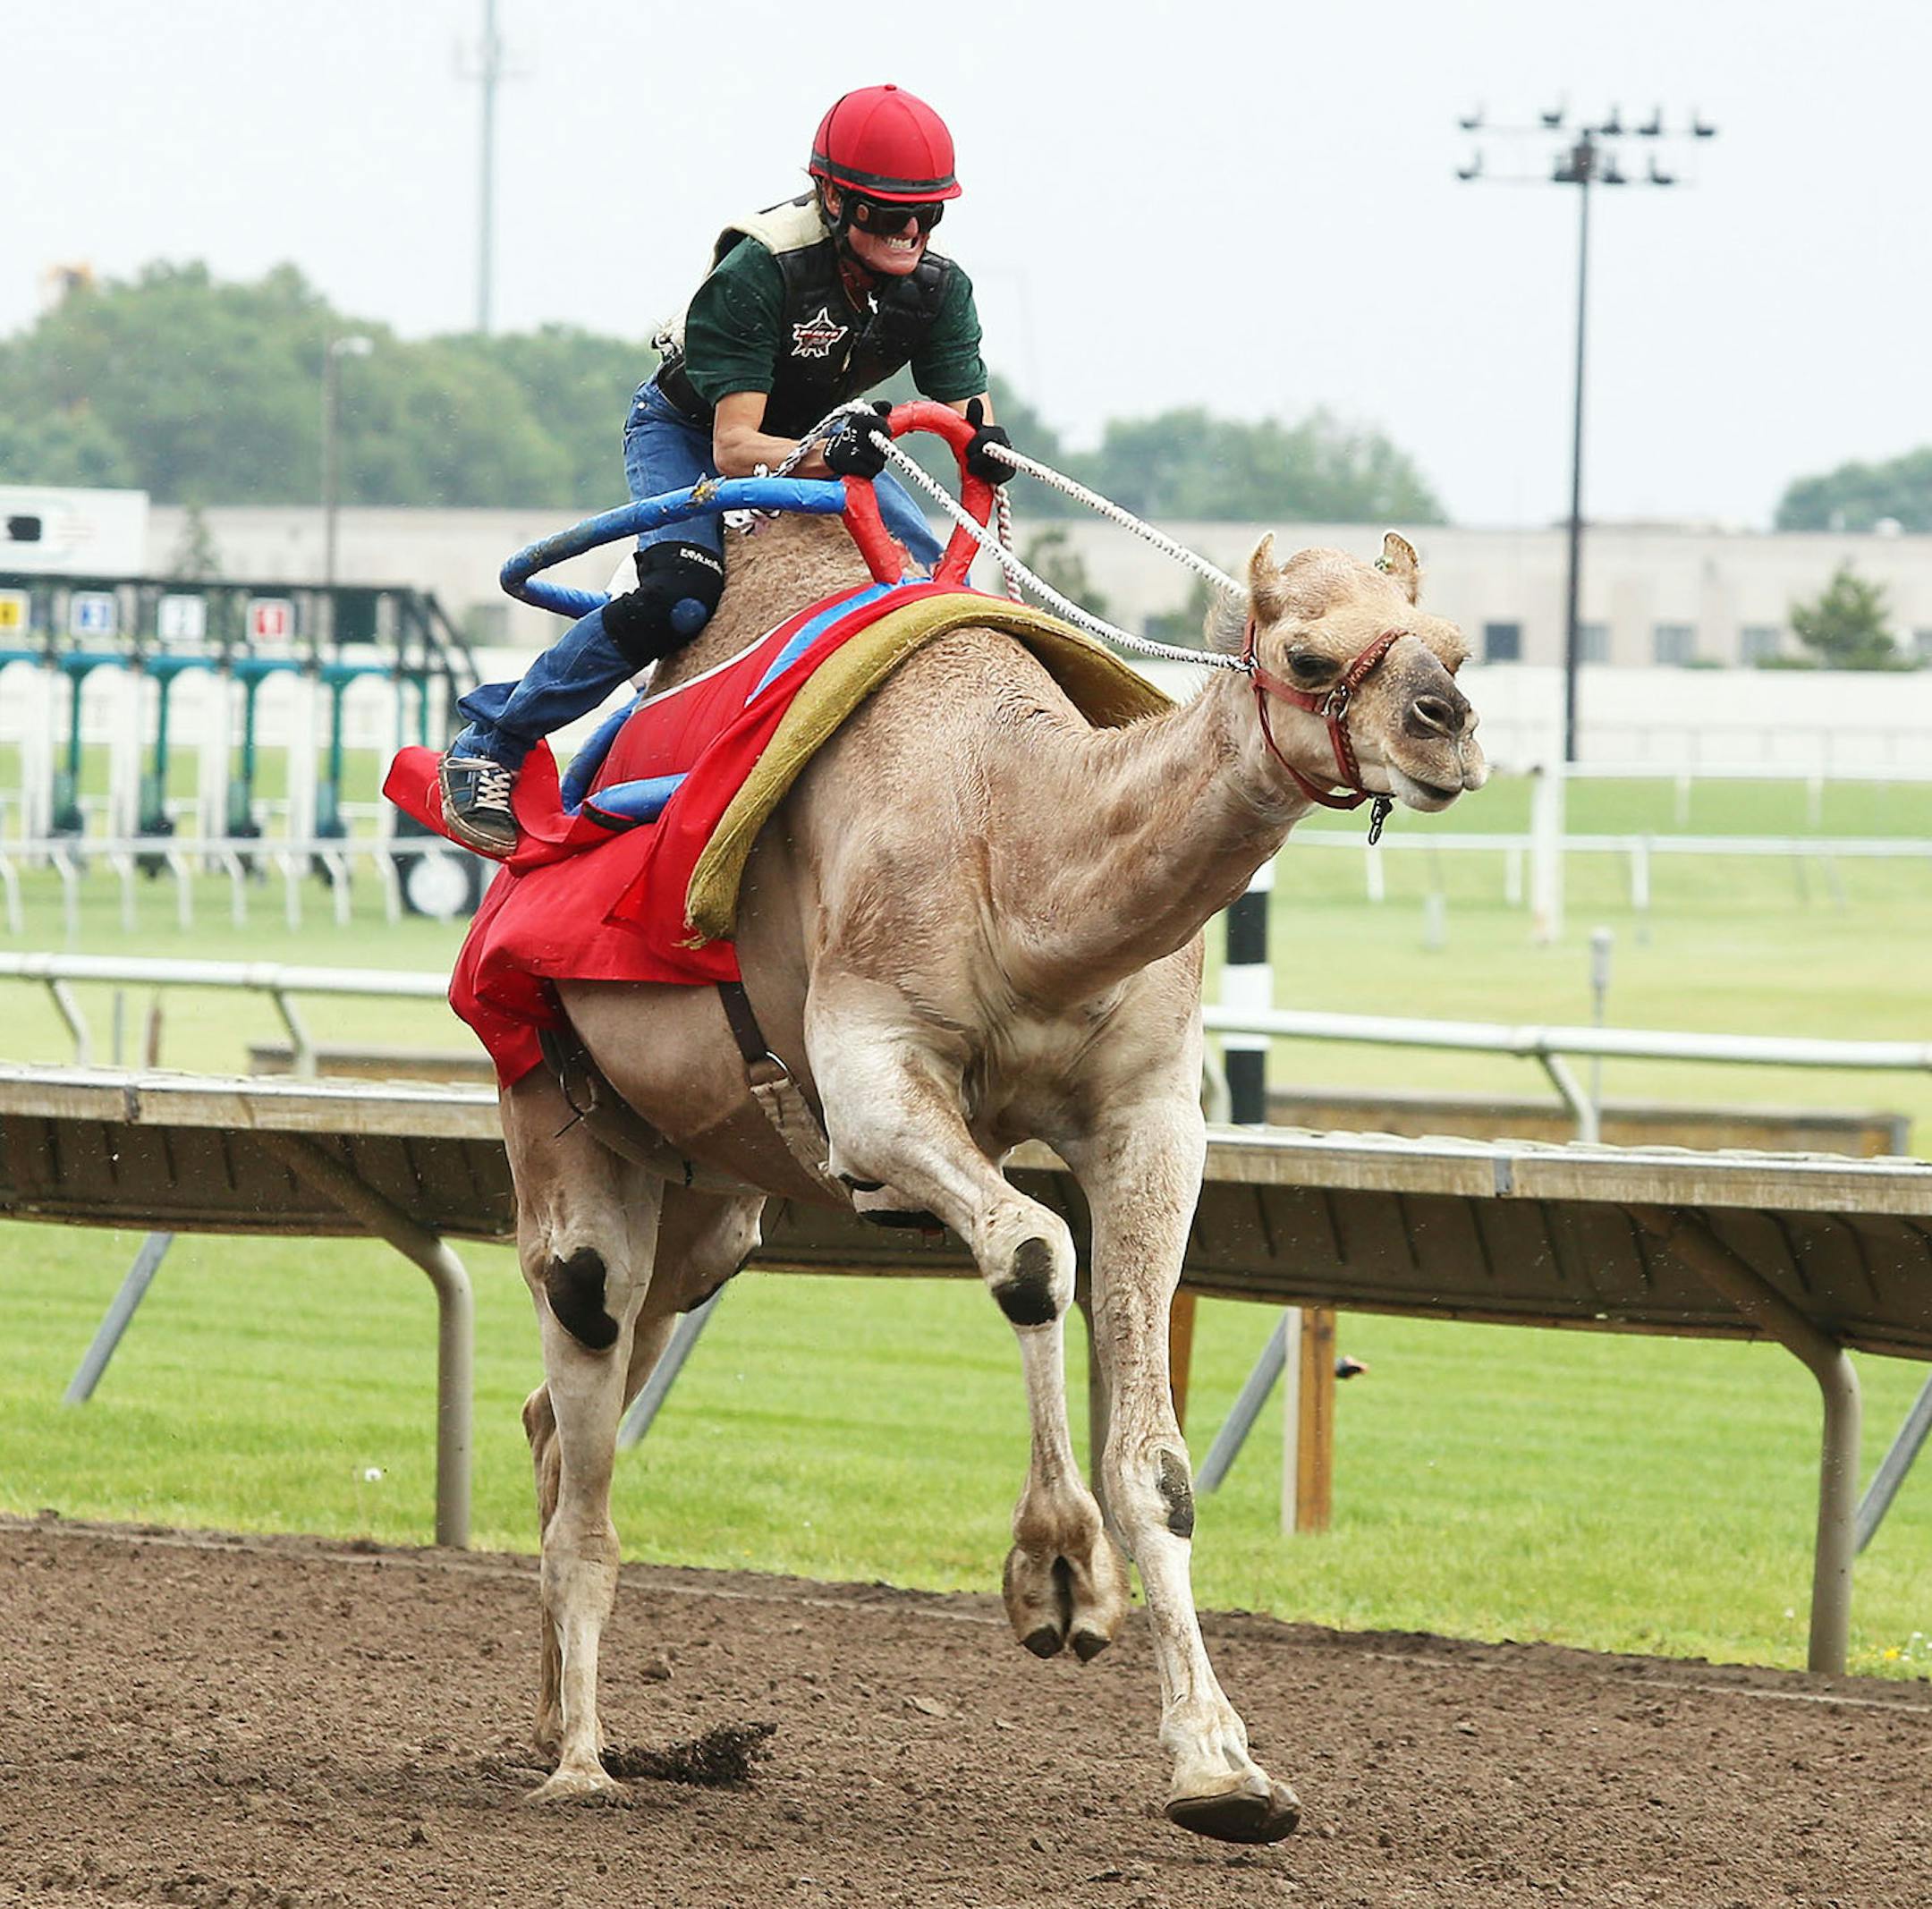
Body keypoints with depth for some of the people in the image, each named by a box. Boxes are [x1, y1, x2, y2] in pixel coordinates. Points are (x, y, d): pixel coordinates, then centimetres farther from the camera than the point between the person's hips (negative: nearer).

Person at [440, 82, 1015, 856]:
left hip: (814, 439, 6)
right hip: (685, 431, -6)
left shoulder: (940, 289, -19)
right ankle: (489, 745, -19)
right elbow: (733, 449, -38)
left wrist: (986, 445, -47)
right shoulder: (759, 271, -35)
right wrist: (823, 459, -58)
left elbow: (969, 415, -22)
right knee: (677, 597, -31)